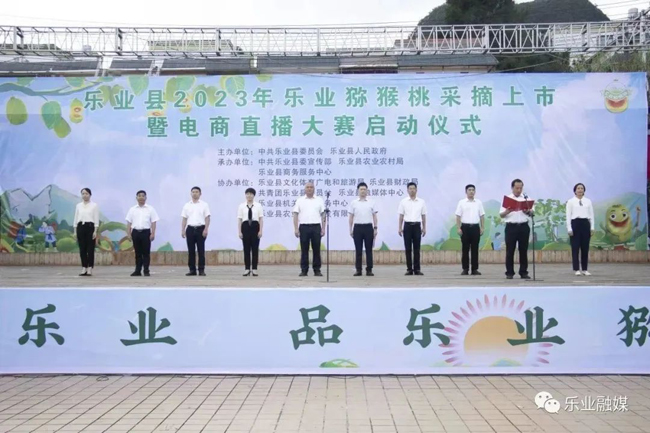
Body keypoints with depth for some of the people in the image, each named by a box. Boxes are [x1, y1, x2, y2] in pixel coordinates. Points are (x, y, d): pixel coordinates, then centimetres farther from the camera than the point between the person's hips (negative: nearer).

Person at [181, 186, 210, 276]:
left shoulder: (204, 205, 1)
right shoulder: (187, 205, 10)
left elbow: (207, 218, -3)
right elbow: (184, 219, 10)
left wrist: (206, 229, -13)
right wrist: (183, 230, 2)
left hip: (200, 228, -3)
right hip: (190, 229, 3)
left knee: (201, 250, -2)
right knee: (191, 250, 4)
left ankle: (201, 270, 2)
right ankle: (192, 270, 10)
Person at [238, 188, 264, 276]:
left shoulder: (258, 205, 3)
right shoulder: (242, 206, 3)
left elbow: (261, 219, 0)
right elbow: (239, 219, 2)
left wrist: (260, 230, -7)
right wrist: (239, 231, -4)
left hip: (255, 226, 0)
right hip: (245, 226, 0)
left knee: (255, 248, 2)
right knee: (246, 248, 3)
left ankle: (254, 269, 8)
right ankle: (247, 269, 10)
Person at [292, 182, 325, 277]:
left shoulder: (319, 200, 9)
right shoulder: (300, 200, 7)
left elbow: (323, 215, 7)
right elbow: (295, 215, 3)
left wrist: (323, 228, -1)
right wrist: (296, 229, -6)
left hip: (316, 227, 1)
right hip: (304, 227, 0)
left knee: (316, 249, 2)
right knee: (304, 249, 3)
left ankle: (317, 270, 8)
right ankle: (304, 270, 8)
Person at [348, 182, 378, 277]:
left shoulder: (371, 202, 4)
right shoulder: (353, 203, 4)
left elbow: (374, 216, 4)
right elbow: (351, 217, 5)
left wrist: (375, 228, -3)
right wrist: (350, 229, 0)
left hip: (368, 227, 0)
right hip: (357, 227, 0)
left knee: (369, 250, 2)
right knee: (358, 250, 3)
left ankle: (369, 270, 7)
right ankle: (358, 270, 8)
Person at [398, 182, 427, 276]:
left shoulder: (421, 202, 5)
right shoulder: (403, 201, 2)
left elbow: (423, 216, 8)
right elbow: (401, 216, 3)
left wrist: (424, 228, 3)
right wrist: (400, 228, -2)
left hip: (417, 226, 1)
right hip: (407, 226, -1)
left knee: (416, 249, 2)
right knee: (408, 249, 1)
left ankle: (417, 269, 6)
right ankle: (409, 269, 6)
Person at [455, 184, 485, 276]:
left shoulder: (478, 202, 9)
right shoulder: (462, 203, 2)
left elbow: (482, 216, 10)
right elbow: (458, 216, 0)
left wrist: (482, 228, 3)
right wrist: (458, 228, -7)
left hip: (475, 227, 2)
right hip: (465, 227, -2)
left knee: (475, 249, 3)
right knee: (465, 249, 1)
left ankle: (475, 269, 8)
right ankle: (465, 269, 6)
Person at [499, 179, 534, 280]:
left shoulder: (526, 198, 10)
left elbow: (532, 212, 5)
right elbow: (501, 215, 2)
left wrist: (527, 211, -17)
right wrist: (507, 211, -19)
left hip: (523, 226, 2)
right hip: (511, 227, -1)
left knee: (523, 250, 4)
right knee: (510, 250, -1)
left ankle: (523, 272, 10)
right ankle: (509, 273, 5)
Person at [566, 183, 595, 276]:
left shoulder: (588, 201, 9)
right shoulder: (570, 201, 1)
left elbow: (591, 215, 9)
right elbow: (568, 216, -3)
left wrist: (592, 228, 2)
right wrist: (569, 229, -10)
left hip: (585, 224, 3)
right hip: (575, 223, -3)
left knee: (585, 247, 5)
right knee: (575, 247, -1)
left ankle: (585, 269, 12)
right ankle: (576, 269, 5)